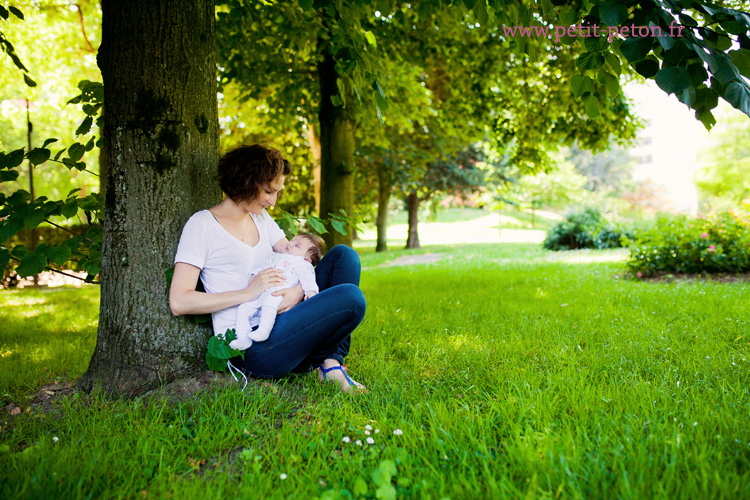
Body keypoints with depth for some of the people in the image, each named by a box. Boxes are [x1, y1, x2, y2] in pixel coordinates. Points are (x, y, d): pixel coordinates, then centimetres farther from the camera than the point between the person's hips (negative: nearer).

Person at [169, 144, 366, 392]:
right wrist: (248, 293, -17)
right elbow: (179, 302, -14)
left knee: (343, 255, -4)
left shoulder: (261, 218, 16)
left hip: (281, 329, 8)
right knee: (351, 297, -24)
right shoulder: (202, 225, -6)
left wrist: (298, 291, -12)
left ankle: (331, 362, -8)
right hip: (251, 348, -8)